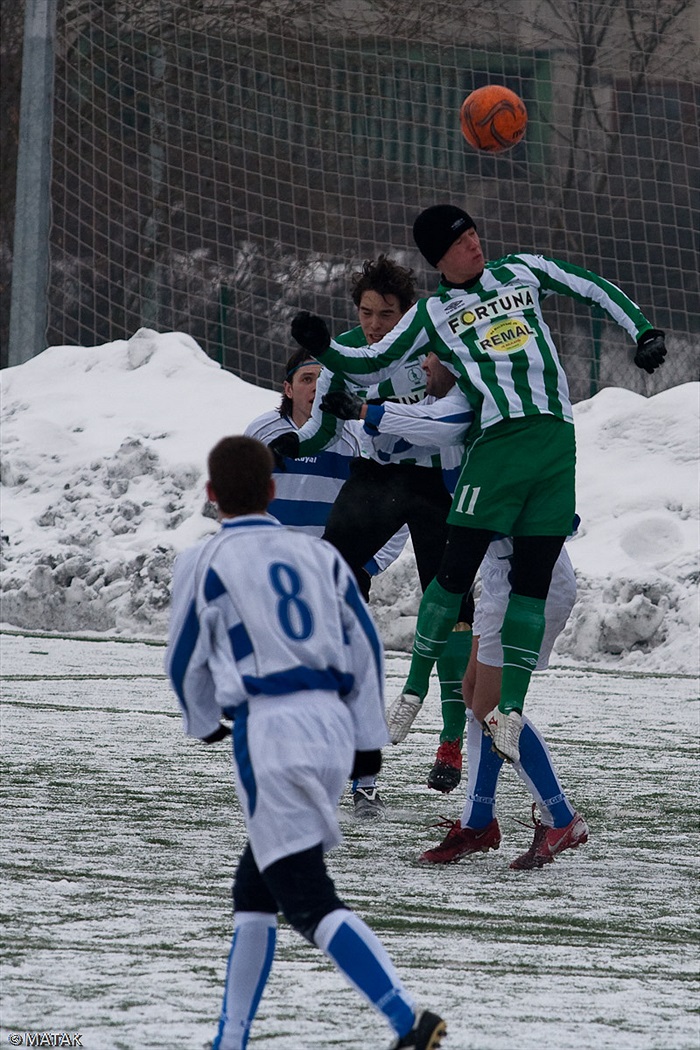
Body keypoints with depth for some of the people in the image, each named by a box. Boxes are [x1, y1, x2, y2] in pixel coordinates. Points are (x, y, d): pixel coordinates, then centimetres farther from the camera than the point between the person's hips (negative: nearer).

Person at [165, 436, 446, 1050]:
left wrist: (203, 722, 29)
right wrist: (369, 738, 17)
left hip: (269, 729, -6)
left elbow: (186, 661, 9)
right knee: (255, 890, 18)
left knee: (308, 900, -11)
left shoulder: (205, 563, 1)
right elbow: (364, 644, 12)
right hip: (331, 720, 6)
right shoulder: (318, 554, 14)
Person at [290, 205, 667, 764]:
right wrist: (324, 347, -7)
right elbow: (373, 365, 9)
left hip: (557, 443, 2)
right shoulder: (432, 314, 10)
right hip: (498, 441, -2)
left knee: (532, 582, -2)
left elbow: (594, 288, 23)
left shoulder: (521, 271, 16)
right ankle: (416, 687, 6)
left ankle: (510, 707, -3)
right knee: (457, 569, -9)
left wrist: (643, 331, 13)